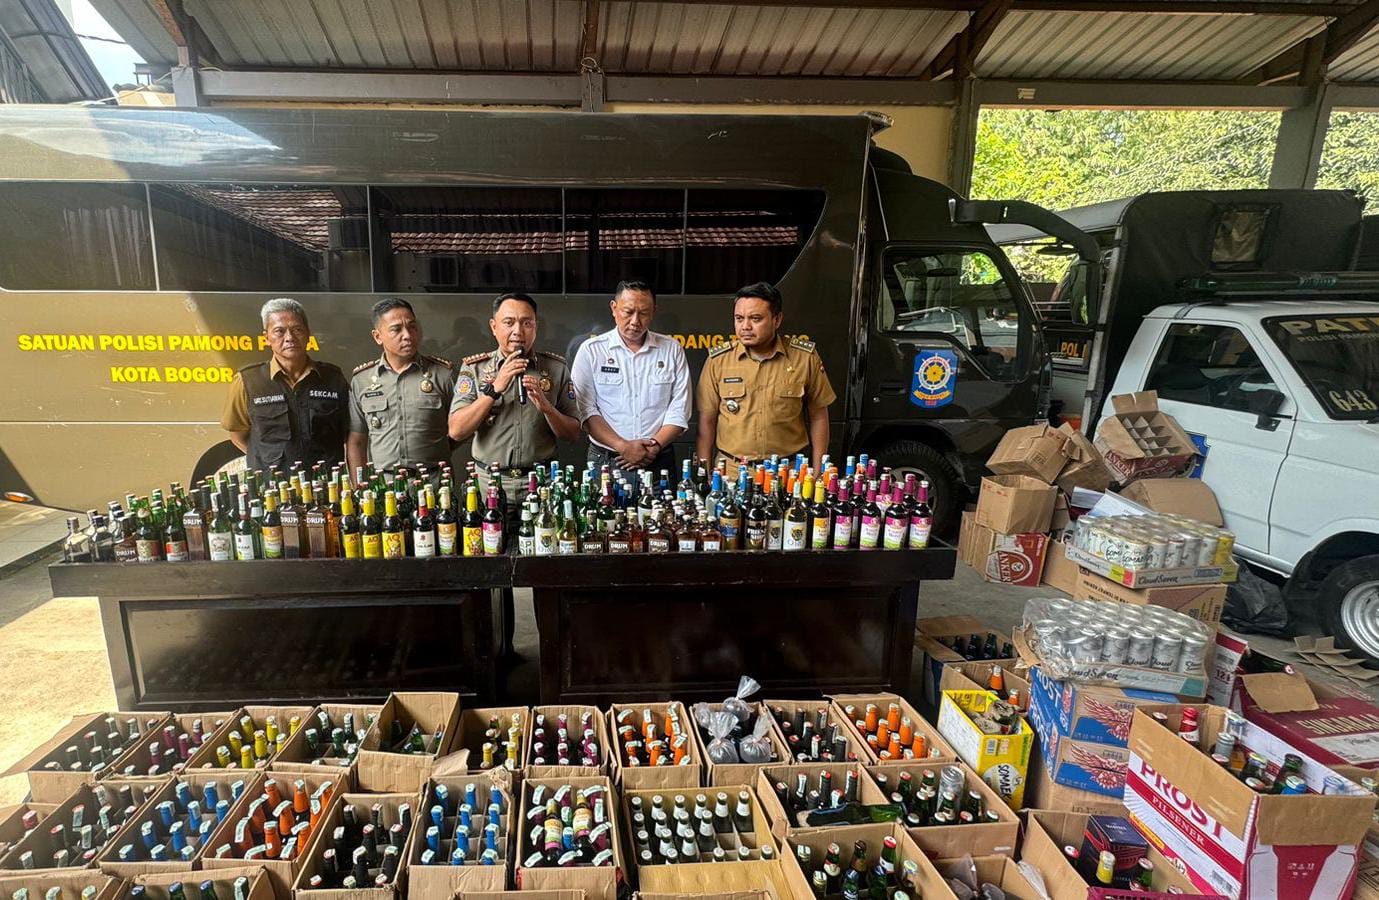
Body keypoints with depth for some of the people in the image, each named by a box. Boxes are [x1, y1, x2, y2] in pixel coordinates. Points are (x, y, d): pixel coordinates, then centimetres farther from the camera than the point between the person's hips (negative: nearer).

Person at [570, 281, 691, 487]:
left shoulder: (672, 349, 6)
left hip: (658, 463, 1)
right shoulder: (591, 350, 2)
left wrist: (654, 446, -11)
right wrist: (623, 446, -15)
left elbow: (679, 411, 2)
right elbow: (586, 410, -5)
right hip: (605, 462, -1)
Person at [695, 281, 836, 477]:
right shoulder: (718, 360, -1)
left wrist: (817, 475, 3)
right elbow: (707, 420, 4)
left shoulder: (805, 357, -2)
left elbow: (818, 417, 6)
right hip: (730, 472, 1)